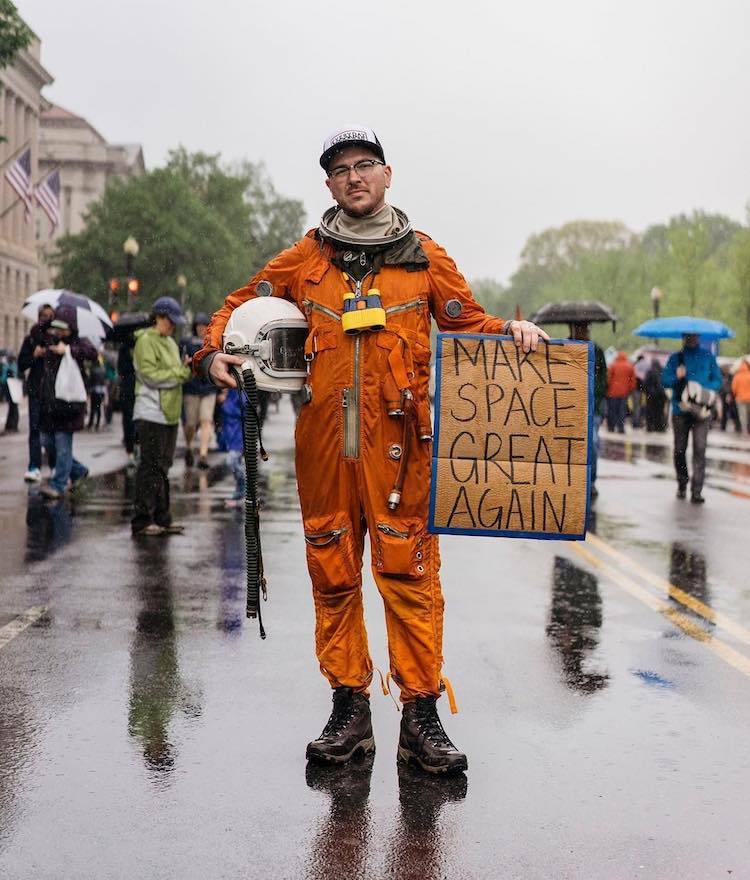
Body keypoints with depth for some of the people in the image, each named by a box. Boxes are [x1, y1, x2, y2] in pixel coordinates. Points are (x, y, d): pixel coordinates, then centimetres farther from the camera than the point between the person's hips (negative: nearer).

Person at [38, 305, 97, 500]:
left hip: (68, 402, -7)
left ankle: (58, 484, 3)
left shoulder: (79, 343, -6)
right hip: (49, 402, 7)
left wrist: (68, 350, -25)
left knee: (63, 444, -5)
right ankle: (78, 470, 29)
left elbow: (92, 353, -23)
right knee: (47, 441, 12)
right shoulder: (50, 340, 10)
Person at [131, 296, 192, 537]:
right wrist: (180, 372, -12)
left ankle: (162, 519, 16)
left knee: (163, 467, 11)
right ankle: (142, 520, -3)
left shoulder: (170, 343, 19)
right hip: (151, 414, -9)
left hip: (169, 413, 9)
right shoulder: (145, 341, -8)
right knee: (150, 467, -7)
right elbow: (151, 376, -17)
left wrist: (185, 368, 1)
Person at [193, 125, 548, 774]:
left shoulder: (424, 256, 12)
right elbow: (241, 306, 20)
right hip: (324, 436, 2)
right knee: (333, 572, 6)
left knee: (410, 571, -5)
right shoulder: (306, 258, 13)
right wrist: (215, 353, 2)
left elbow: (466, 322, 16)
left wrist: (510, 330, -4)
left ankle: (421, 715, 3)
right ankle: (350, 710, 16)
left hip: (400, 437, -2)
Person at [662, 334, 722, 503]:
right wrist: (676, 377, -17)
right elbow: (664, 380, 4)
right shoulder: (675, 358, 9)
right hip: (680, 411, 1)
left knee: (699, 450, -11)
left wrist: (704, 390, -12)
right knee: (679, 450, 7)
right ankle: (682, 484, 27)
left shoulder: (708, 357, 9)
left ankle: (696, 491, -13)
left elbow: (717, 380, 8)